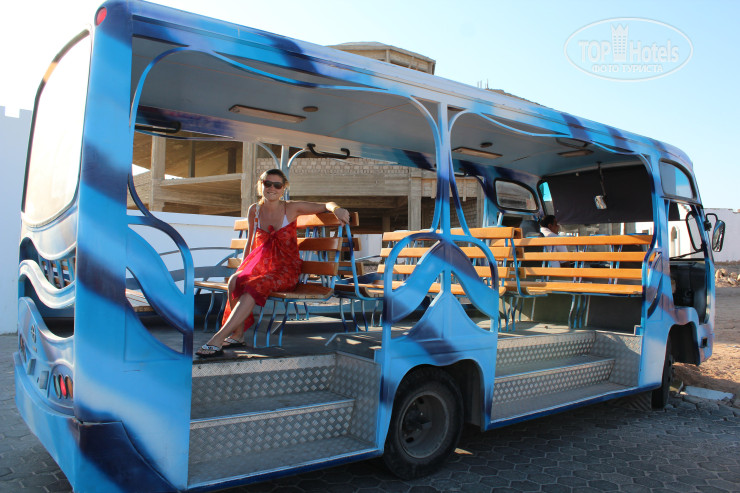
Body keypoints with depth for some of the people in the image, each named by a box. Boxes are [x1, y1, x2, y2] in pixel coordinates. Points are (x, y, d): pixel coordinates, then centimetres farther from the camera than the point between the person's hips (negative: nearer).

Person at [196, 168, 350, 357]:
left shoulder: (291, 208, 0)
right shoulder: (254, 210, 9)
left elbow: (326, 205, 1)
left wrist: (336, 209, -22)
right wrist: (242, 267, 12)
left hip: (286, 270, -3)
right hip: (259, 266, 3)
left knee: (255, 286, -34)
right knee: (235, 281, -30)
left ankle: (217, 340, -31)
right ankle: (238, 334, -15)